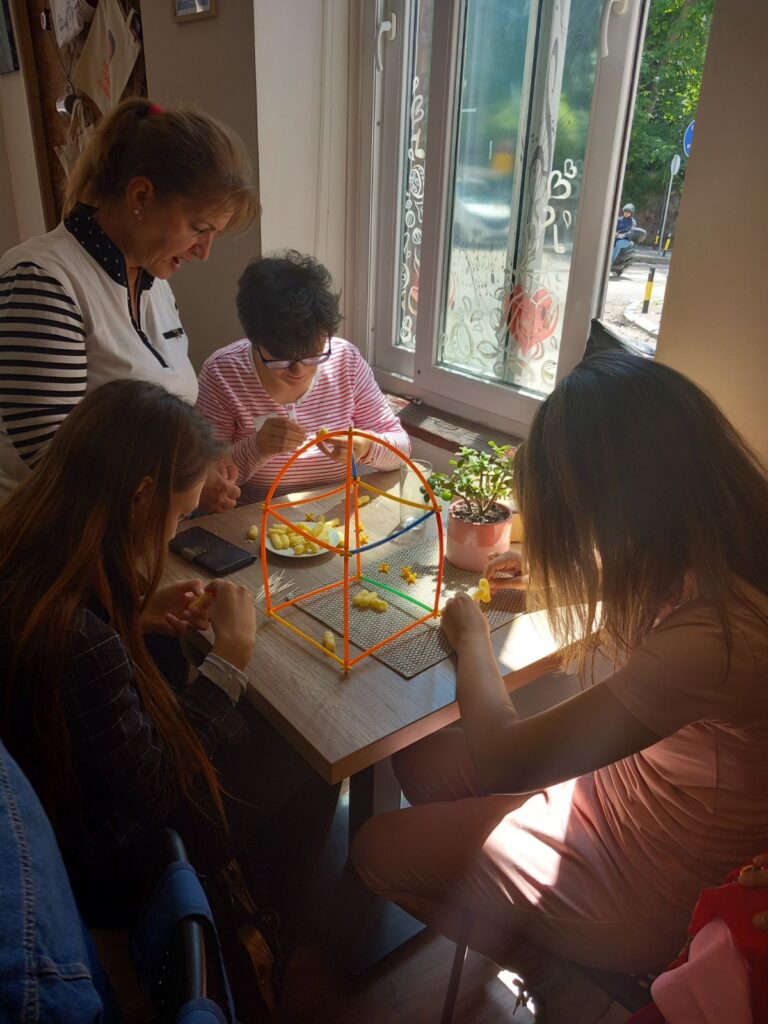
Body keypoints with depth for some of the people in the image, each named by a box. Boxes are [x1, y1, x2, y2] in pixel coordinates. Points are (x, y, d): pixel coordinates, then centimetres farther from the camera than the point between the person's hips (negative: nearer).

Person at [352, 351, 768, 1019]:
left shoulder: (711, 639, -39)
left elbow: (501, 757, -28)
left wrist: (471, 634, -12)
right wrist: (553, 584, 4)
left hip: (657, 883, -8)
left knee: (380, 850, 1)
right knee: (418, 762, 10)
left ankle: (546, 970, 25)